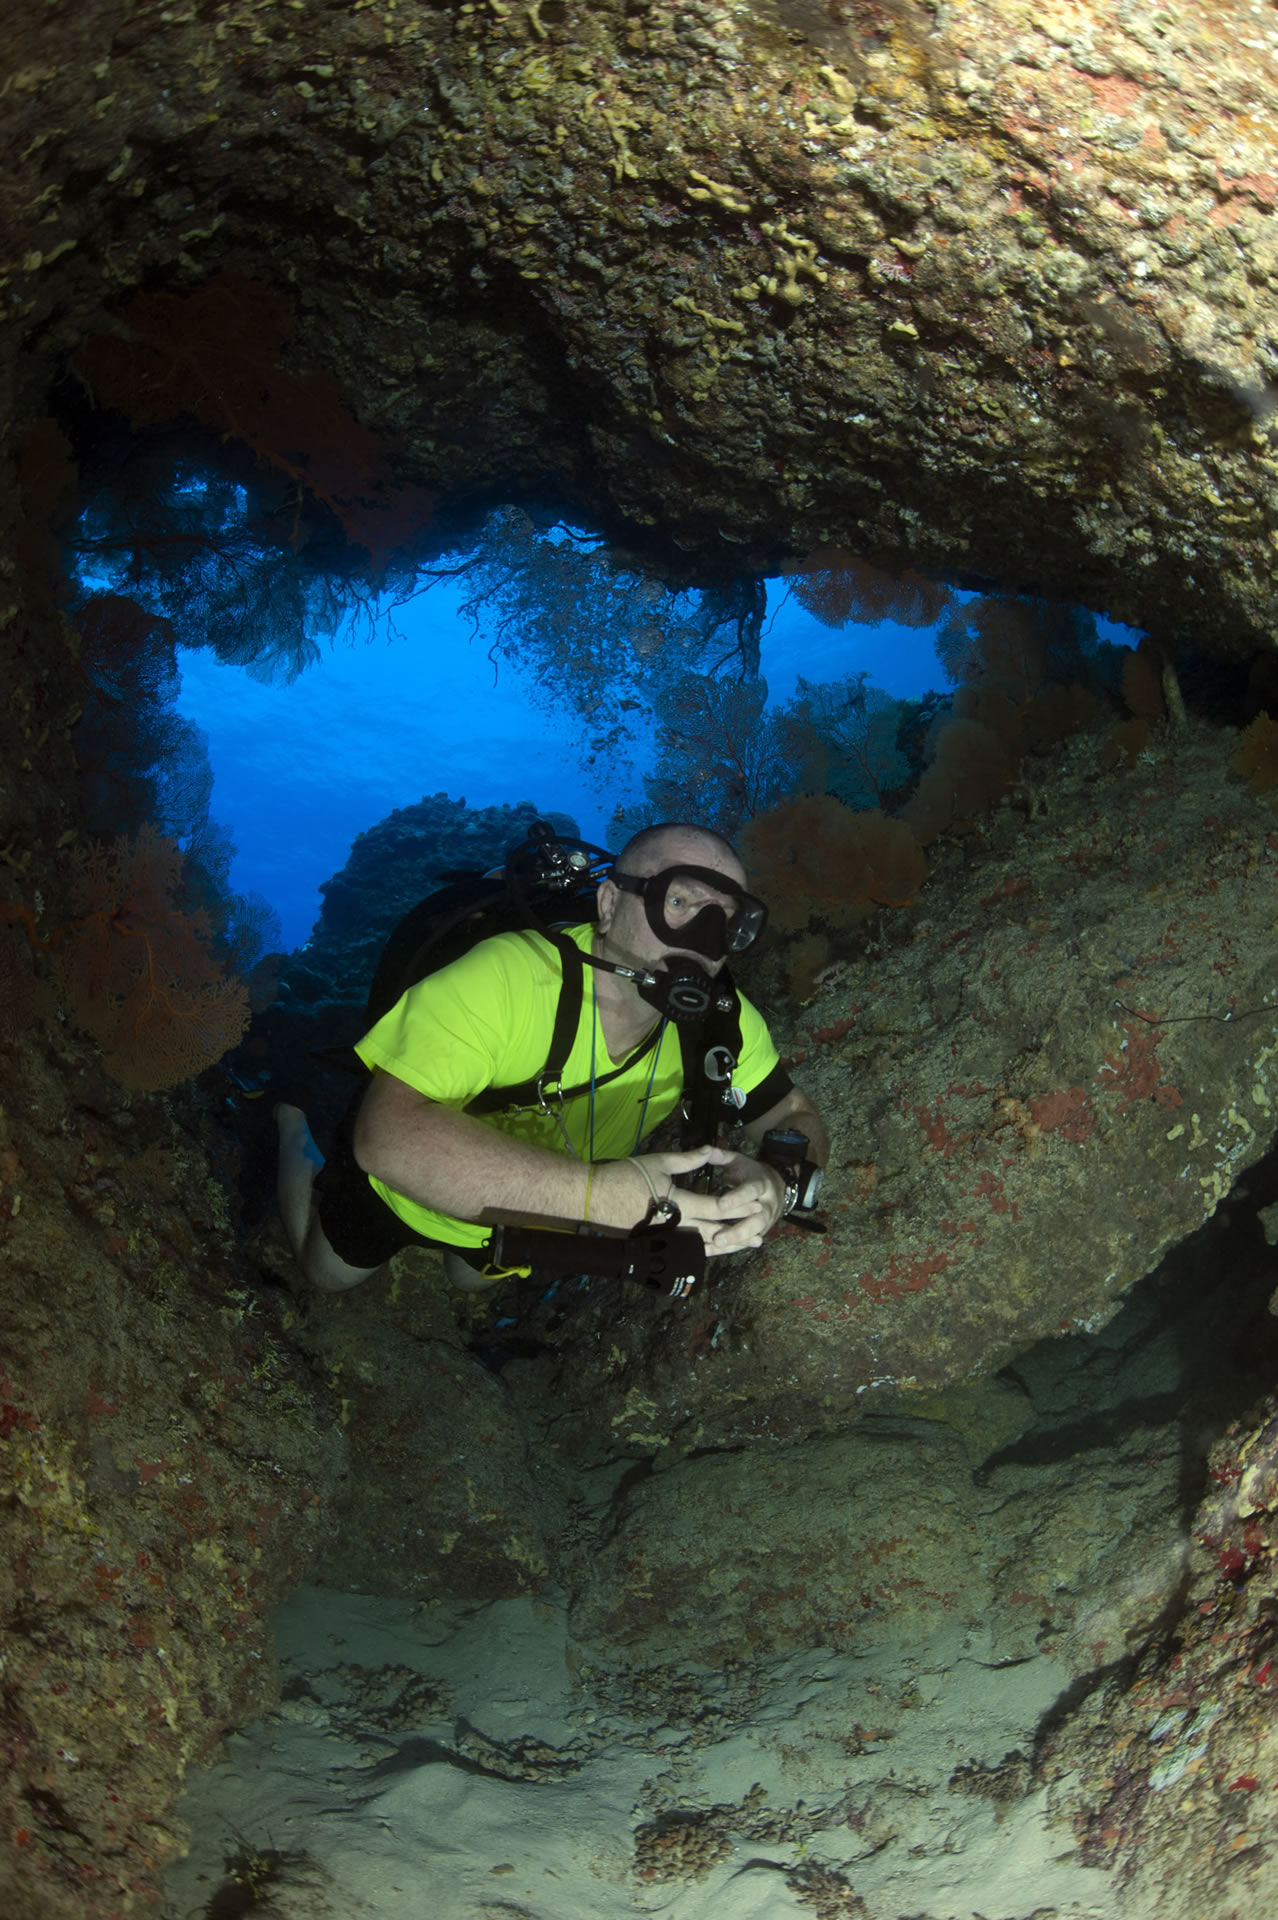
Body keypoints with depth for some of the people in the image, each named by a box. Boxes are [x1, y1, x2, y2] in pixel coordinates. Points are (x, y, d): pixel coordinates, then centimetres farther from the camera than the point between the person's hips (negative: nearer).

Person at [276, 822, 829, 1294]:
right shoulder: (506, 977, -45)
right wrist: (601, 1193, -62)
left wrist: (773, 1184, -43)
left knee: (473, 1278, 33)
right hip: (402, 1186, -4)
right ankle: (294, 1127, 46)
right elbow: (387, 1134, -53)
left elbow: (797, 1119, -16)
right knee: (327, 1274, 24)